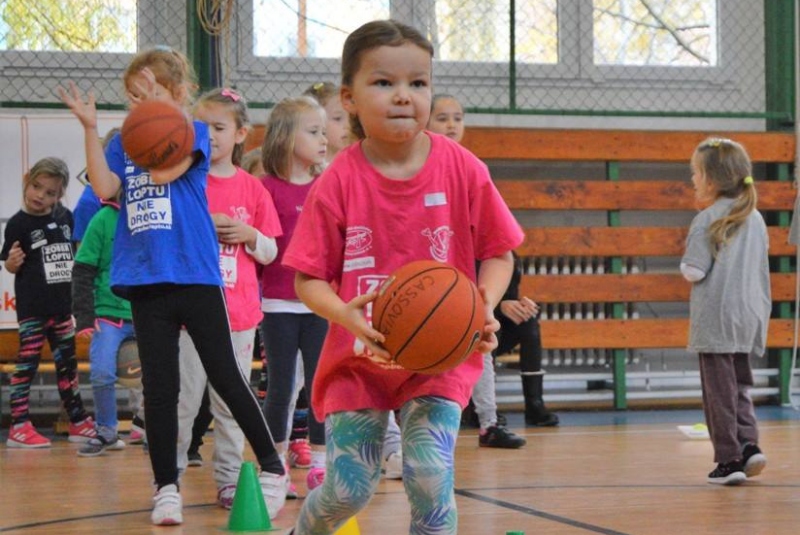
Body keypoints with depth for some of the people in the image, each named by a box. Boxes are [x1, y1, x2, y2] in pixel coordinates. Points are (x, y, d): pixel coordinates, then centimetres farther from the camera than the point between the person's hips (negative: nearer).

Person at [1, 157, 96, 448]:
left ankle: (79, 423, 24)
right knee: (27, 363, -6)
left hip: (62, 305, 6)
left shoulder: (65, 217, 5)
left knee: (67, 364, 14)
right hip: (32, 306, -6)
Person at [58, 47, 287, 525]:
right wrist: (90, 128, -7)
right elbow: (104, 188, -4)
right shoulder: (124, 142, 12)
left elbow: (164, 170, -16)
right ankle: (167, 487, 13)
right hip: (147, 280, 4)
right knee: (159, 387, 5)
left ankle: (273, 469, 13)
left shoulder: (193, 132, 1)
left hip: (196, 275, -4)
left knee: (226, 377, 1)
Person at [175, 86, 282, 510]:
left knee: (231, 402, 8)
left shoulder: (252, 189, 8)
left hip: (239, 313, 2)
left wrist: (249, 235, -8)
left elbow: (270, 253, 12)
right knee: (181, 400, -2)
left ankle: (229, 481, 16)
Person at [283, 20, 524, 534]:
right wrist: (345, 314, -25)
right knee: (347, 489, 2)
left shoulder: (462, 169, -8)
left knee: (431, 474, -15)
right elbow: (308, 278, -5)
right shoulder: (338, 182, -10)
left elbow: (498, 251, 1)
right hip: (358, 359, 0)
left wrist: (485, 305, -18)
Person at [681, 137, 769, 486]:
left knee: (719, 391, 0)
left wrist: (684, 266, 5)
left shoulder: (706, 221, -11)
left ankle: (729, 459, 0)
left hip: (715, 320, -6)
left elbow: (693, 272, -14)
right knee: (740, 387, 16)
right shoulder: (756, 219, 9)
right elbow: (760, 270, 14)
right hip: (750, 315, 6)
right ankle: (748, 443, 1)